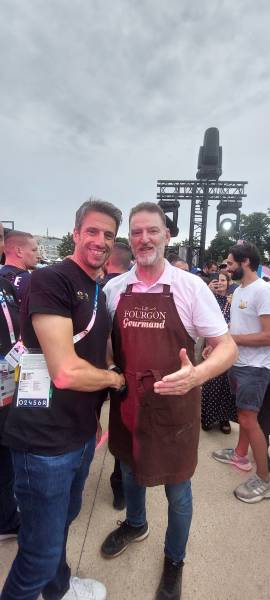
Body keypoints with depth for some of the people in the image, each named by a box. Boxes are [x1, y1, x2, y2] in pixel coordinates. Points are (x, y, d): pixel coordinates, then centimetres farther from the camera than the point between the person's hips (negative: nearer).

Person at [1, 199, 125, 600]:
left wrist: (95, 413, 15)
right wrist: (115, 379, -10)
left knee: (64, 519, 29)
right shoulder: (50, 280, -20)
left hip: (82, 434, 9)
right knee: (41, 553, 10)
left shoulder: (100, 292, 10)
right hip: (46, 442, -9)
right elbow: (67, 372, -28)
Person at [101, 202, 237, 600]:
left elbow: (227, 347, -12)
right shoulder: (113, 289, -3)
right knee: (129, 470, 27)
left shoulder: (190, 287, -14)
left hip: (173, 408, -3)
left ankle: (174, 562, 48)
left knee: (176, 489, 16)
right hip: (125, 403, 4)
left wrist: (196, 375, -30)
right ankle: (135, 524, 61)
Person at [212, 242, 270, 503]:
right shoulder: (238, 290, 9)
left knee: (248, 419, -4)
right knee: (244, 413, 20)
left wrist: (230, 339, -20)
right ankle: (240, 455, 37)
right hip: (237, 362, 8)